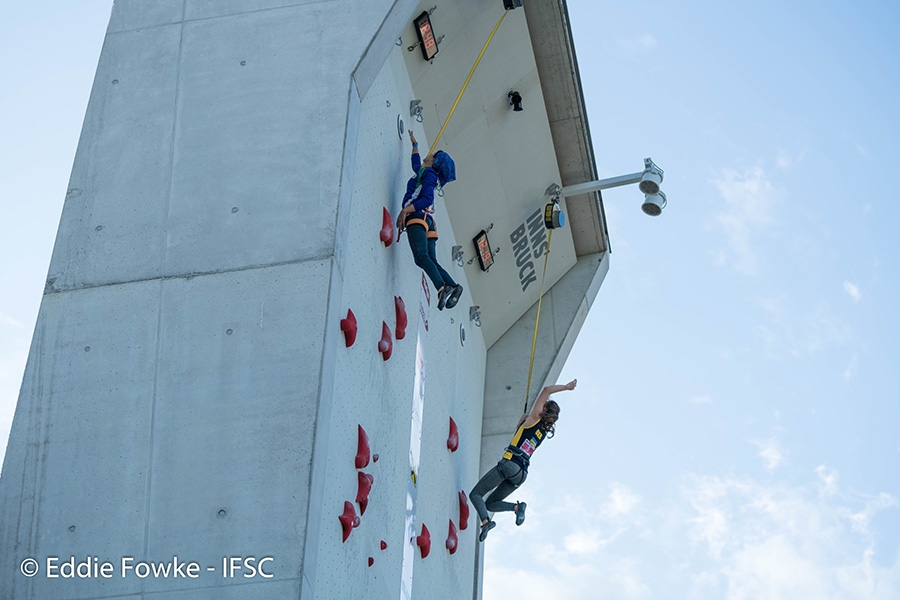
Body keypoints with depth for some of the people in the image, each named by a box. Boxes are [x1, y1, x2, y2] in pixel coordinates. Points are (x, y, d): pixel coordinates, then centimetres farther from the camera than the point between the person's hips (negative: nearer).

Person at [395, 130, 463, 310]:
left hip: (417, 217, -9)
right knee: (431, 261, 0)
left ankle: (442, 287, -44)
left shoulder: (429, 173, 1)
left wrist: (406, 210, -21)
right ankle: (454, 286, -16)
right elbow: (416, 164, 53)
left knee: (421, 257, -27)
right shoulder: (422, 172, 27)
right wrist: (415, 144, 60)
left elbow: (427, 199, -13)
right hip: (425, 221, 9)